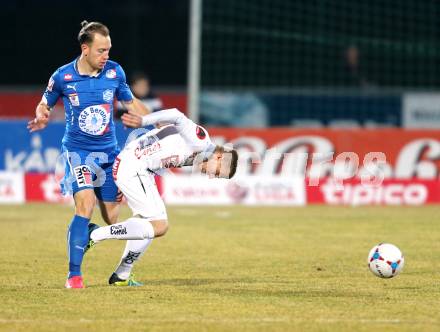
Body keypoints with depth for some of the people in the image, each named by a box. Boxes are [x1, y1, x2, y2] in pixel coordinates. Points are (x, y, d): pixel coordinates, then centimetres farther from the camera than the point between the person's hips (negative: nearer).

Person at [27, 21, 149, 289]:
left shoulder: (115, 72, -2)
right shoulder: (63, 77, -9)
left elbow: (131, 102, 14)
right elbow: (45, 104, 7)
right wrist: (41, 118, -15)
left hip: (109, 153, 4)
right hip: (77, 151, -4)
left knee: (112, 218, 3)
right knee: (86, 205, -23)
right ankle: (74, 274, -15)